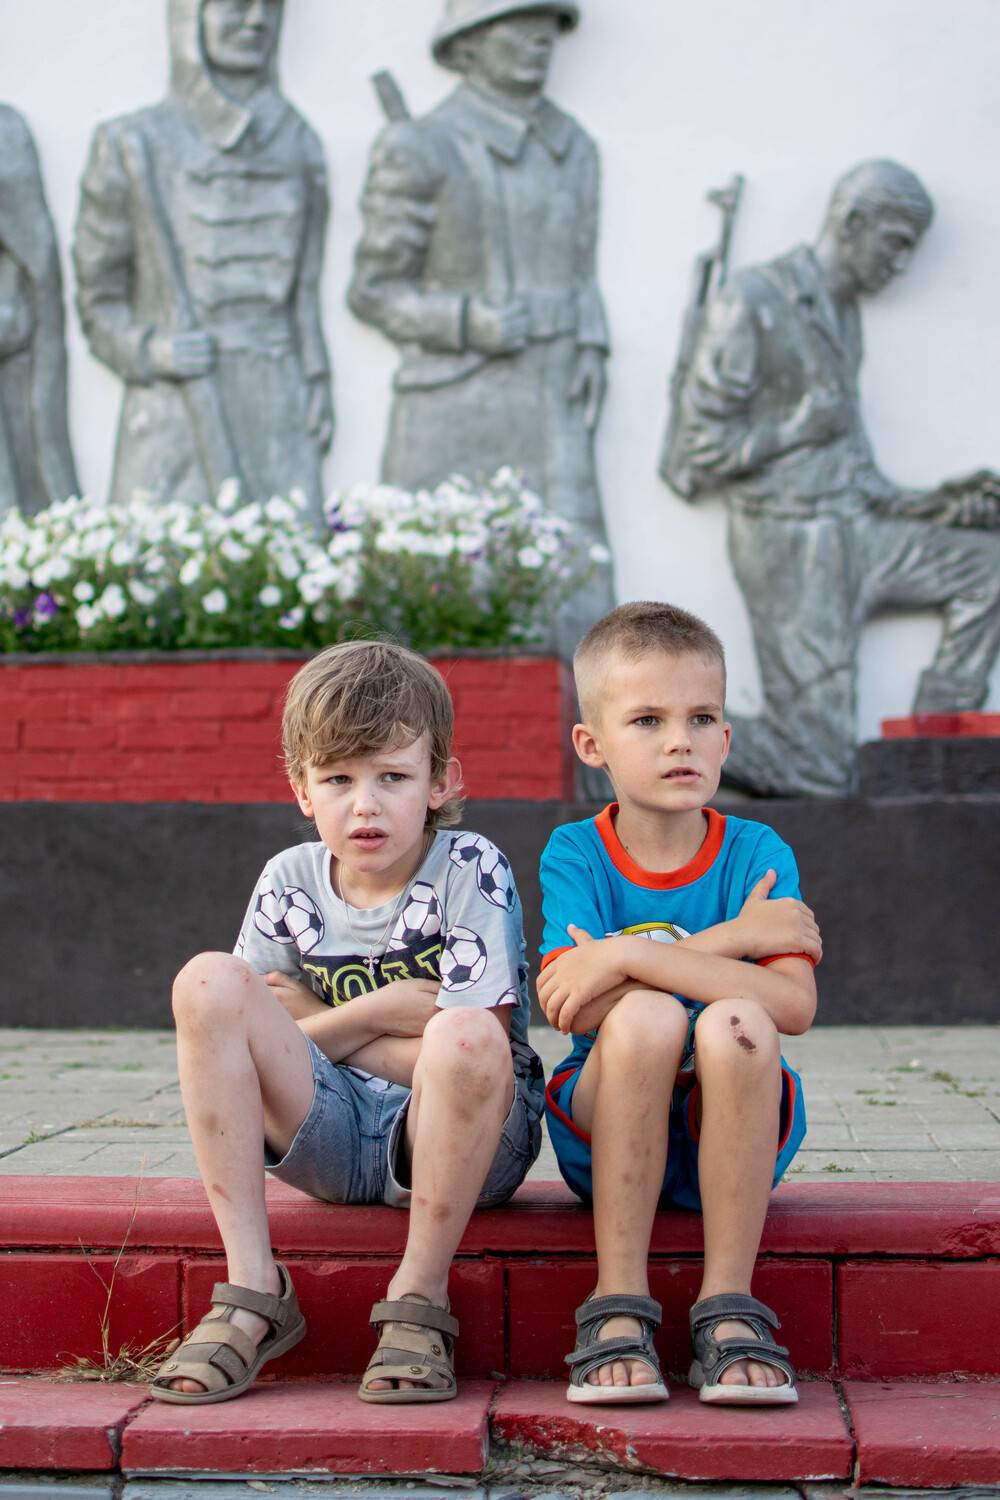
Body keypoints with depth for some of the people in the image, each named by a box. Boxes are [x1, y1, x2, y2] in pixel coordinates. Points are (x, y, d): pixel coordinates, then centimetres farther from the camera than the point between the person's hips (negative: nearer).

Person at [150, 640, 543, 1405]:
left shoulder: (471, 871, -7)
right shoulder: (290, 883, 4)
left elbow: (477, 1046, -16)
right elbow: (241, 1056, 2)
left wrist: (327, 1025, -10)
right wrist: (383, 1010, -9)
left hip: (464, 1140, -3)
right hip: (333, 1140, 4)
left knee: (466, 1041, -38)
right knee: (208, 981, -19)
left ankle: (419, 1301, -18)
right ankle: (252, 1291, -18)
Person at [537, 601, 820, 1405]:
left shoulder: (757, 854, -3)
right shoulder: (575, 854, -3)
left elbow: (793, 1005, -20)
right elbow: (571, 1006, -19)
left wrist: (629, 954, -24)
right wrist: (729, 938, -18)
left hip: (730, 1138, 0)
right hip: (605, 1136, 0)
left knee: (737, 1023, -31)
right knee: (646, 1014, -30)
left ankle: (729, 1309, -21)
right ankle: (619, 1308, -23)